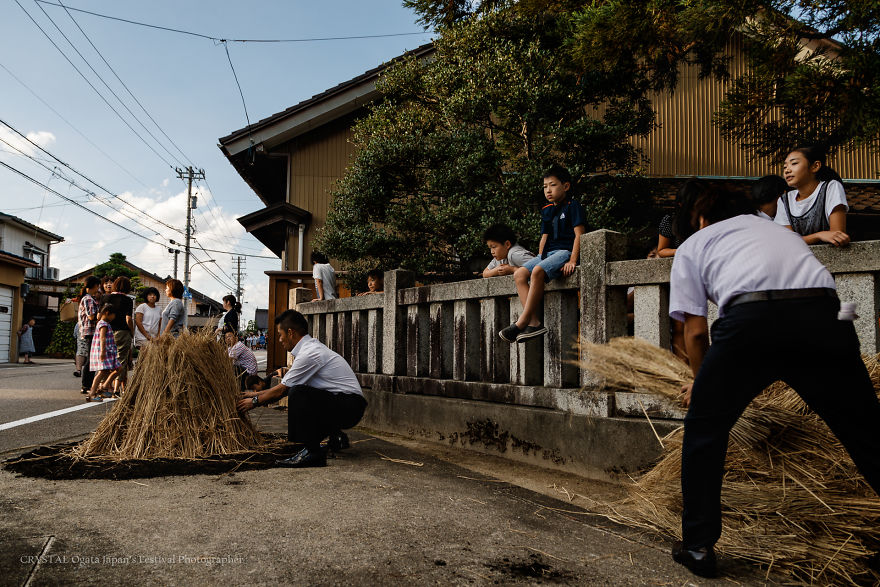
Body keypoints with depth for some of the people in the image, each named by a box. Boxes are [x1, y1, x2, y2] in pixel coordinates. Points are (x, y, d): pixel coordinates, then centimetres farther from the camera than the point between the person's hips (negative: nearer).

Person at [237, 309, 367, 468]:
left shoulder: (309, 354, -17)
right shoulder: (311, 347, 13)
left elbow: (281, 391, -9)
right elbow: (284, 386, 23)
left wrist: (254, 401, 7)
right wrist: (257, 394, 28)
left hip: (350, 408, -10)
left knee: (297, 393, -26)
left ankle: (313, 452, -19)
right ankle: (335, 436, 22)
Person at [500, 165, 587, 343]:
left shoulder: (573, 206, -2)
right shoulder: (547, 210, 21)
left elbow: (579, 235, -10)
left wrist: (572, 261, -20)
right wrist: (539, 259, 12)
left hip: (565, 251, -8)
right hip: (548, 253, 8)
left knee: (538, 272, -33)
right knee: (519, 274, -15)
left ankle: (521, 322, -32)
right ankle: (534, 323, -26)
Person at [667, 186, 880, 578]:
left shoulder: (694, 244, 27)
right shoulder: (781, 230, 39)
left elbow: (695, 331, 21)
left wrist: (702, 382, 38)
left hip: (750, 318, -3)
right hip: (822, 316, 4)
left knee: (704, 428, 15)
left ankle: (698, 546, 19)